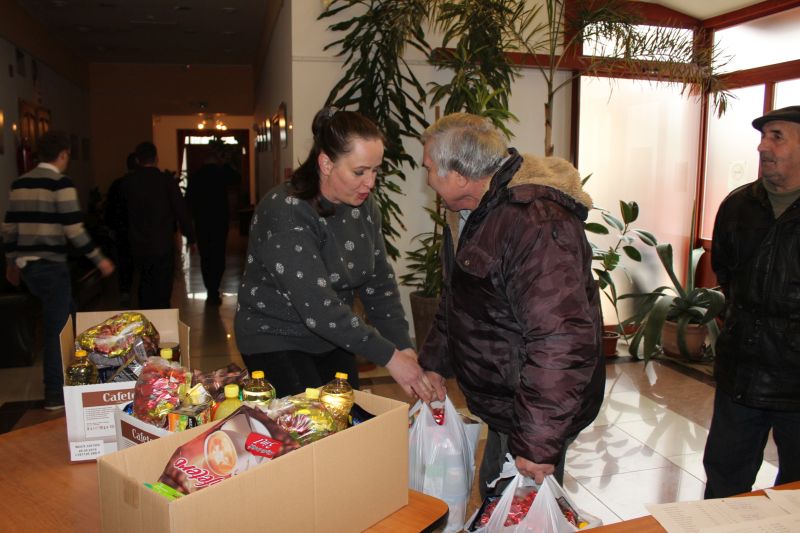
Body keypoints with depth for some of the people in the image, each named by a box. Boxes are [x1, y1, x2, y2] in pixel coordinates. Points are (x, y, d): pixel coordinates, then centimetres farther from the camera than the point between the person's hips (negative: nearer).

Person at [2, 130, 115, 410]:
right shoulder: (61, 183, -12)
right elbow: (74, 230, -17)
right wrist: (99, 259, -9)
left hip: (26, 265, 7)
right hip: (51, 266, -7)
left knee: (67, 315, 23)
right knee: (56, 329, 2)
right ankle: (55, 394, 10)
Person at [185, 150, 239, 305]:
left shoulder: (195, 176, 1)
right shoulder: (221, 173, -5)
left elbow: (188, 199, 3)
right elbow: (236, 178, 16)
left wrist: (193, 216, 14)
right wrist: (224, 164, 15)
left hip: (201, 222, 2)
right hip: (220, 221, -2)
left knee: (205, 257, 12)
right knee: (218, 257, 1)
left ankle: (210, 292, 15)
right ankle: (214, 293, -7)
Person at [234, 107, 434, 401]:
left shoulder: (364, 206, -3)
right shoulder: (285, 212, -25)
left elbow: (379, 282, -2)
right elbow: (317, 306, -30)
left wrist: (404, 347, -14)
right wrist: (389, 357, -29)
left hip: (332, 338, 6)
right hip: (275, 340, -6)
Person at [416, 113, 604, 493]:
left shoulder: (536, 224, -29)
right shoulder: (487, 212, 6)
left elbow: (561, 341, -33)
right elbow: (456, 298, 19)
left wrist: (538, 441, -29)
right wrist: (434, 362, 16)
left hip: (537, 414, -9)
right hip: (505, 403, 10)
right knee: (495, 501, 22)